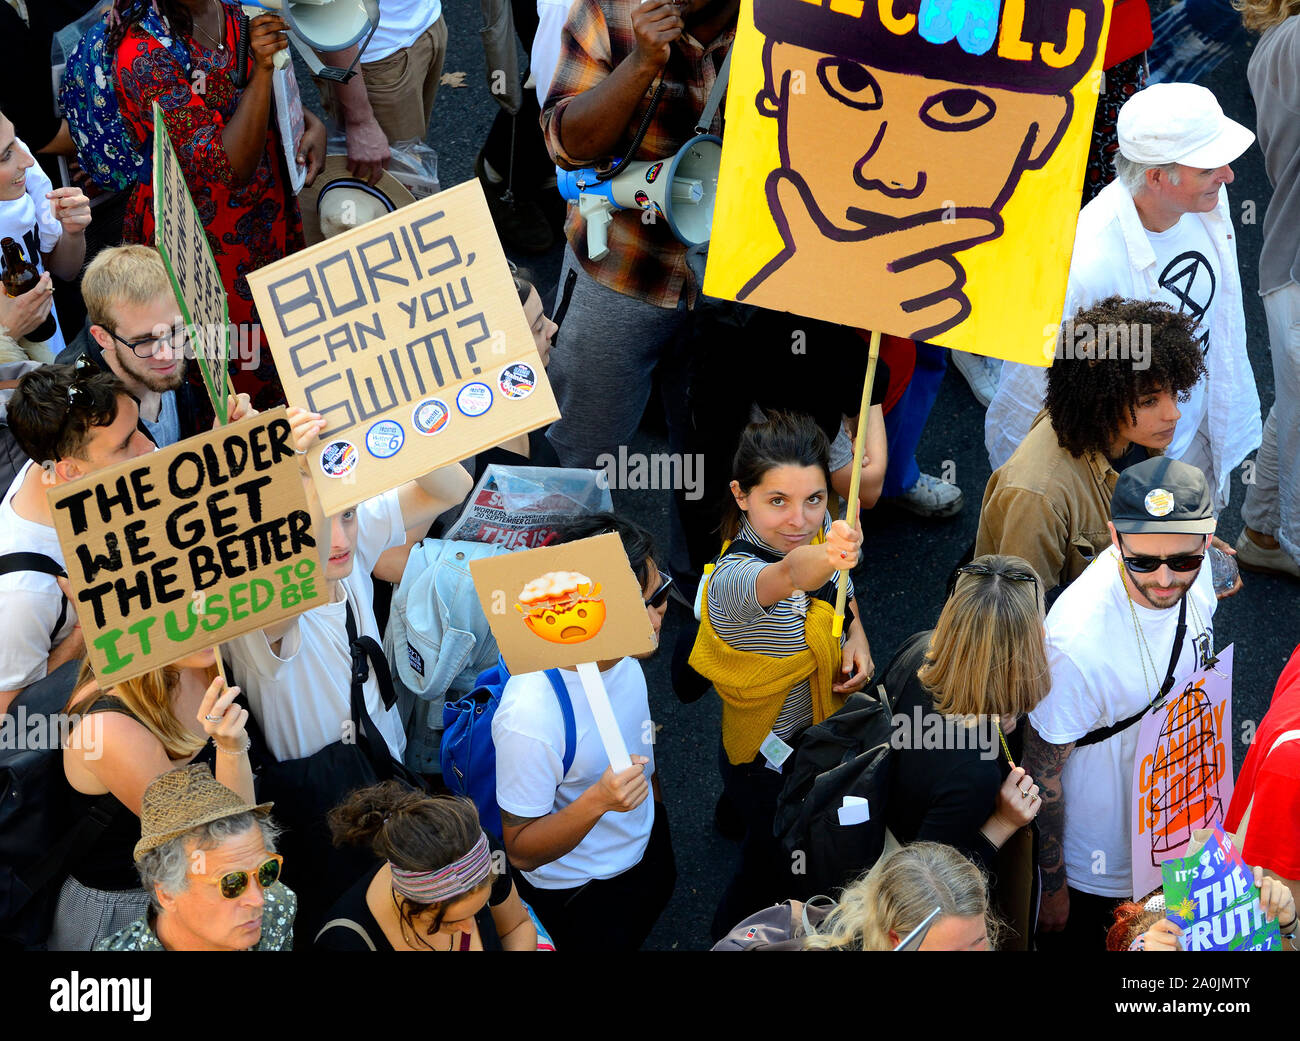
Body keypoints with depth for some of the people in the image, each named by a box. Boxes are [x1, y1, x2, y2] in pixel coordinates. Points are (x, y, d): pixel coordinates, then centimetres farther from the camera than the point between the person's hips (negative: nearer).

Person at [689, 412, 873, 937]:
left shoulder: (817, 527, -17)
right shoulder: (734, 579, -39)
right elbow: (787, 575, -63)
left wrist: (857, 636, -12)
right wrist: (821, 559, -83)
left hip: (824, 729, 7)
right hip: (772, 761, -7)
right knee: (773, 865, 18)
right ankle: (732, 934, 49)